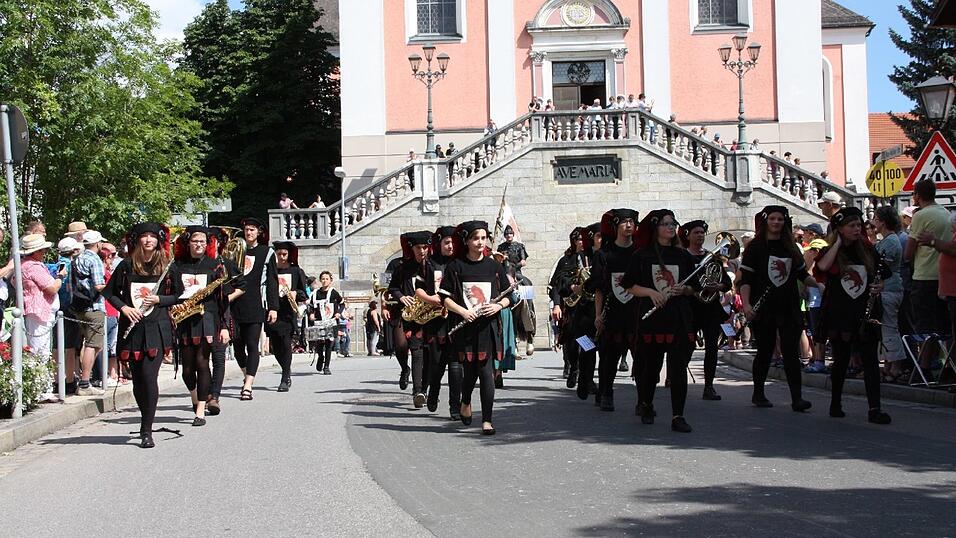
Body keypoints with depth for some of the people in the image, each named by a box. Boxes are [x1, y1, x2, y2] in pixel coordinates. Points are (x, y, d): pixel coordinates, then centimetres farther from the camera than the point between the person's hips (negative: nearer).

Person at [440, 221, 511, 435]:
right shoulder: (455, 267, 2)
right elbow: (445, 297, 0)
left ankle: (487, 420, -2)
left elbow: (508, 296, 12)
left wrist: (498, 306, -9)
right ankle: (466, 402, 35)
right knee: (470, 370, 3)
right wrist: (463, 312, -15)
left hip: (488, 326, 1)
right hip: (465, 326, -1)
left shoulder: (494, 266, 8)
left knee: (487, 372, -6)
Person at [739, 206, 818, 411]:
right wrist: (746, 304, -19)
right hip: (764, 309, -3)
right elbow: (745, 279, -6)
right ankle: (758, 394, 21)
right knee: (765, 351, 5)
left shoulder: (790, 248, 13)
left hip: (789, 309, 3)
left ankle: (796, 398, -10)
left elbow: (802, 275, 20)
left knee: (791, 352, -5)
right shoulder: (756, 247, -1)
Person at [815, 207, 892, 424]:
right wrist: (837, 243, -12)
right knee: (841, 360, 8)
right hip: (838, 315, -2)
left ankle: (874, 408, -11)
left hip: (864, 314, 2)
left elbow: (880, 275, 19)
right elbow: (823, 267, -23)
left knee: (870, 360, -7)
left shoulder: (867, 250, 8)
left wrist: (879, 287, -4)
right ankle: (835, 404, 24)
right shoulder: (830, 252, 1)